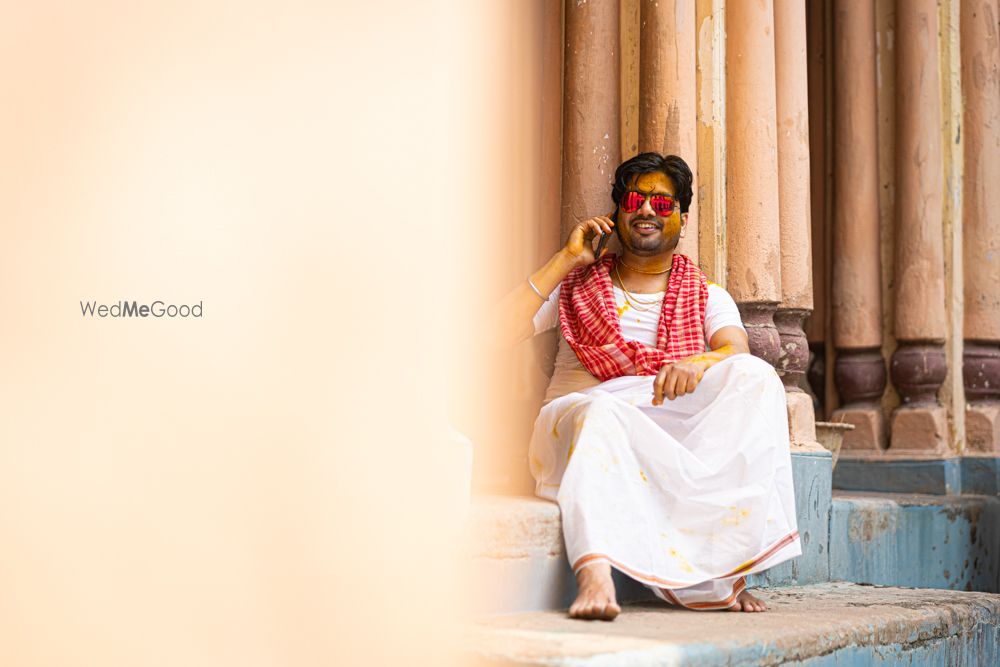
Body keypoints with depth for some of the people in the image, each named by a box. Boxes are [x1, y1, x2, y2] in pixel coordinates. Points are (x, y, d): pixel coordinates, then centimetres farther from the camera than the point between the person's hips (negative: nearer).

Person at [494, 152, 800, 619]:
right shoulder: (576, 284, 19)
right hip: (576, 419, -1)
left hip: (675, 432, 1)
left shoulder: (708, 299, 19)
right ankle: (596, 574, -60)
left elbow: (738, 352, -4)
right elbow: (499, 331, 3)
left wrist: (698, 362, -28)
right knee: (601, 413, -38)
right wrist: (565, 260, 2)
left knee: (755, 379, -25)